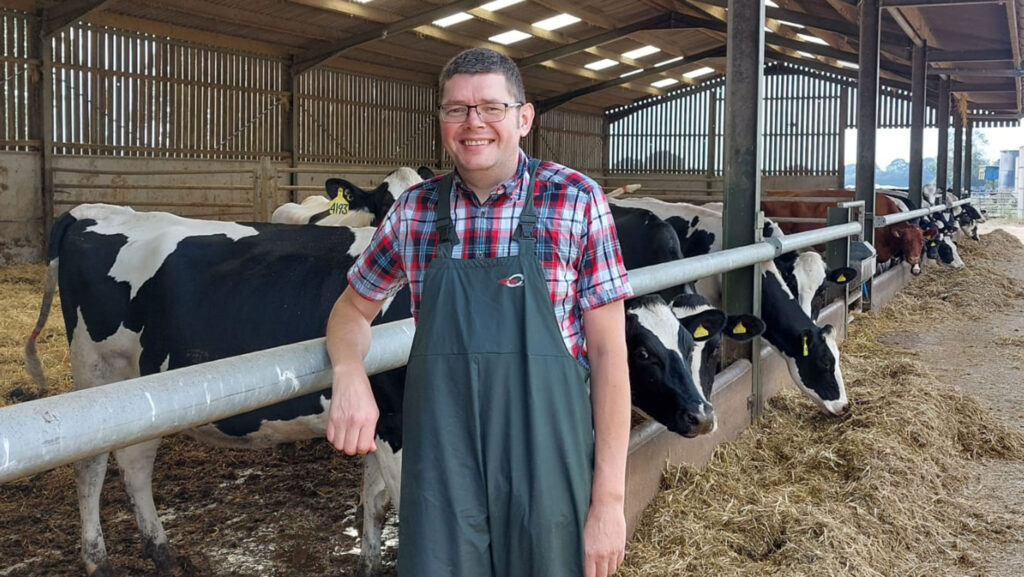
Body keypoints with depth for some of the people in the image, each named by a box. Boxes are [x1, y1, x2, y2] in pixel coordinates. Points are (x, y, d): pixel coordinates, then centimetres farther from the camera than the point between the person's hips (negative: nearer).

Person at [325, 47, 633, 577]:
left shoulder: (577, 202, -6)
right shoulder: (414, 210, 3)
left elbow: (609, 350, -5)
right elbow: (353, 309, 16)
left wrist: (609, 499, -9)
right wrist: (348, 373, -7)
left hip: (547, 470, -2)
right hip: (439, 471, 2)